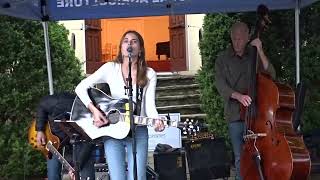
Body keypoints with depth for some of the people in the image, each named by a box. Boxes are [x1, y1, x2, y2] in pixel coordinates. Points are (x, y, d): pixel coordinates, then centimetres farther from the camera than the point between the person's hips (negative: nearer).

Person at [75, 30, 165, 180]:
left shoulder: (149, 74, 1)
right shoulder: (110, 68, 0)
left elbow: (149, 105, -5)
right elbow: (80, 88, -3)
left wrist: (156, 120, -25)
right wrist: (94, 110, -15)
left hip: (138, 131, 0)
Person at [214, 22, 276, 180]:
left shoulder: (254, 55, 7)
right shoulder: (223, 59, 5)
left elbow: (271, 75, -5)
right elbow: (220, 85, -6)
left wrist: (260, 52, -14)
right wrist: (238, 95, -23)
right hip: (234, 114, 0)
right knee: (239, 157, 7)